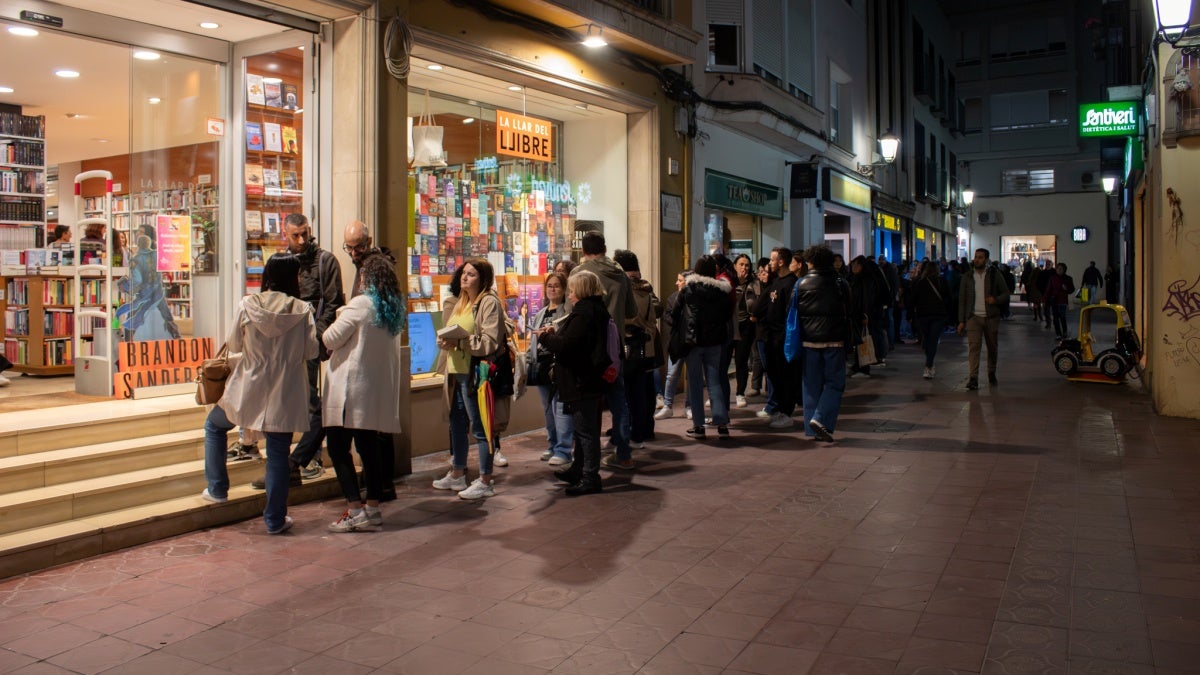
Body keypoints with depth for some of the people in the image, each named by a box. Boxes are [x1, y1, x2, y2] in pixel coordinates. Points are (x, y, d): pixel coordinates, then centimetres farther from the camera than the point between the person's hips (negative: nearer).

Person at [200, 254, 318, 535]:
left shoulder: (247, 305, -6)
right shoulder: (303, 310, -9)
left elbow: (234, 345, 2)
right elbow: (312, 350, -5)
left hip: (248, 389, 1)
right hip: (285, 395, 0)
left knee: (214, 426, 28)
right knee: (278, 454, 8)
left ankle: (217, 489, 29)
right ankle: (275, 519, 14)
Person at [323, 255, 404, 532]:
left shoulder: (359, 305, -13)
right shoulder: (394, 308, 10)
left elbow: (330, 339, -9)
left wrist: (338, 318, 9)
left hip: (351, 389, -7)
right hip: (378, 390, 8)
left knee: (339, 448, -2)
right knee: (370, 447, 12)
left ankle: (355, 510, -6)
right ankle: (373, 507, 15)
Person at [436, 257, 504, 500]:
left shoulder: (489, 303, -10)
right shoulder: (459, 302, 17)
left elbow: (491, 342, -18)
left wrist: (458, 343, -22)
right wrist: (444, 341, 2)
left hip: (475, 373, -9)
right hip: (456, 372, 9)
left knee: (479, 427, -3)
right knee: (457, 423, 17)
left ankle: (485, 482, 5)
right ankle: (457, 474, 30)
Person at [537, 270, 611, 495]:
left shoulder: (583, 313, -20)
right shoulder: (596, 310, 13)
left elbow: (565, 346, -26)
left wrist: (544, 336, -9)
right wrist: (555, 332, 8)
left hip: (581, 381, -11)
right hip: (589, 379, 11)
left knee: (586, 430, -3)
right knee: (585, 428, 20)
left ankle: (590, 478, 4)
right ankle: (578, 470, 33)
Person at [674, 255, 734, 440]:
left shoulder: (688, 289, -6)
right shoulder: (721, 290, -1)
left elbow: (676, 312, -1)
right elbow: (728, 313, 7)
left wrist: (677, 331, 12)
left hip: (693, 341, -2)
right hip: (715, 341, 2)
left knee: (695, 383, 5)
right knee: (714, 381, 8)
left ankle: (698, 425, 5)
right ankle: (722, 423, 2)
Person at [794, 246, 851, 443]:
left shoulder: (801, 284, 1)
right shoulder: (840, 283, 1)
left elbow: (794, 314, 4)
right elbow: (849, 313, 5)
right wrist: (848, 338, 12)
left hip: (809, 340, 1)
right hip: (834, 340, -1)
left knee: (811, 385, 8)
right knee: (834, 382, 6)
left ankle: (813, 428, 9)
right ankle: (821, 419, -12)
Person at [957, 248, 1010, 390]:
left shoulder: (994, 274, 4)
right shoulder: (967, 277, 6)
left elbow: (1006, 293, 7)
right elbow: (962, 300, 7)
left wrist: (996, 300, -15)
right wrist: (961, 321, 2)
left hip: (991, 317, 1)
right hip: (973, 317, -1)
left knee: (992, 347, 11)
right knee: (973, 346, -13)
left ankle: (992, 374, 31)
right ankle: (973, 378, -18)